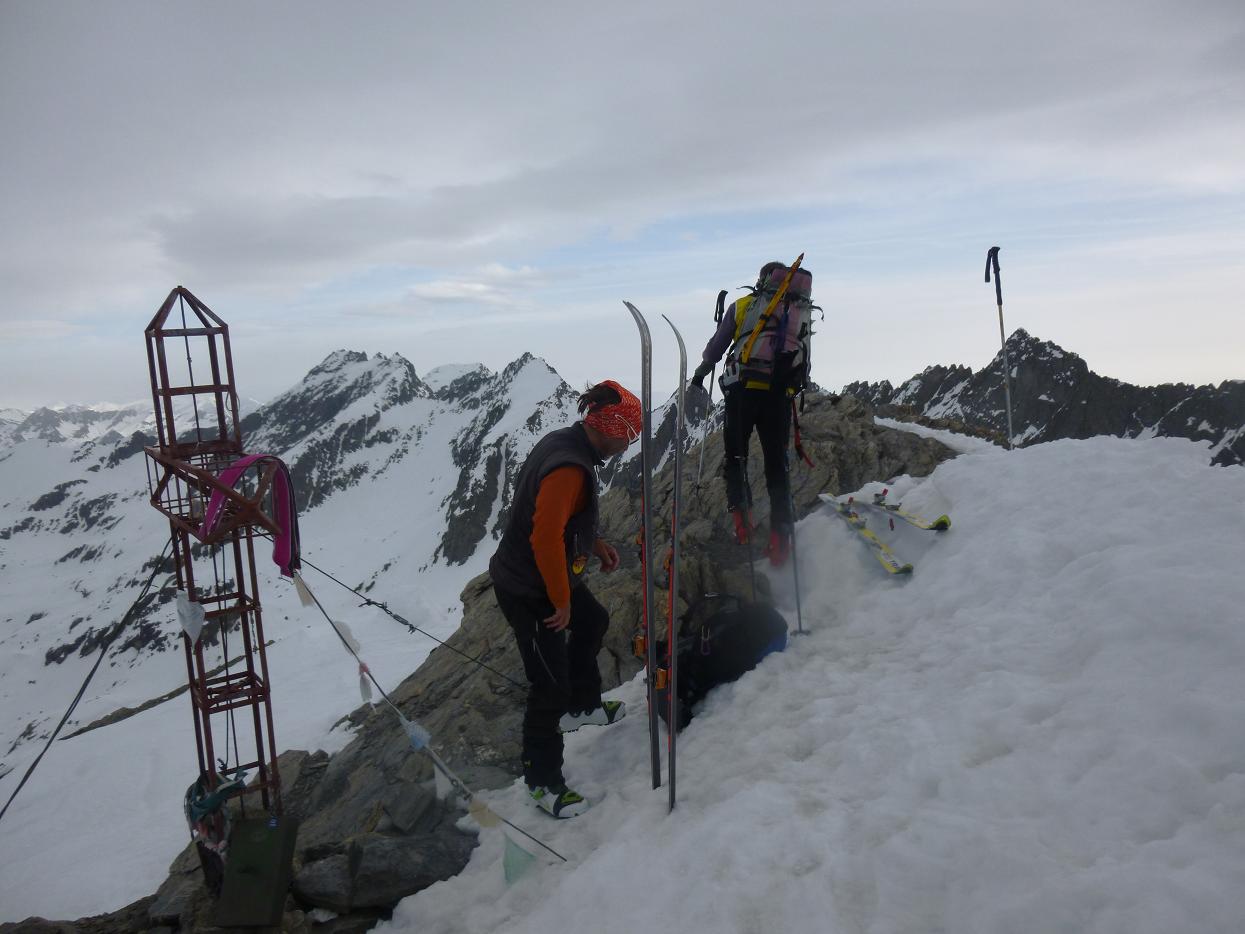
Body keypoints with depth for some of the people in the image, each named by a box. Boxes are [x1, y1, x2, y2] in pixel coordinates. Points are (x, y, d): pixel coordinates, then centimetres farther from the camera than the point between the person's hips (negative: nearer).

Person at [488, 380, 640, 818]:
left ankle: (582, 705, 50)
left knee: (592, 623, 30)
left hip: (550, 576, 10)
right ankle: (543, 780, 19)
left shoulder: (563, 442, 1)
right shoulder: (570, 467, -30)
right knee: (551, 686, 0)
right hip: (529, 592, -10)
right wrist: (562, 601, -22)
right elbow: (546, 538, -34)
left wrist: (594, 542, 12)